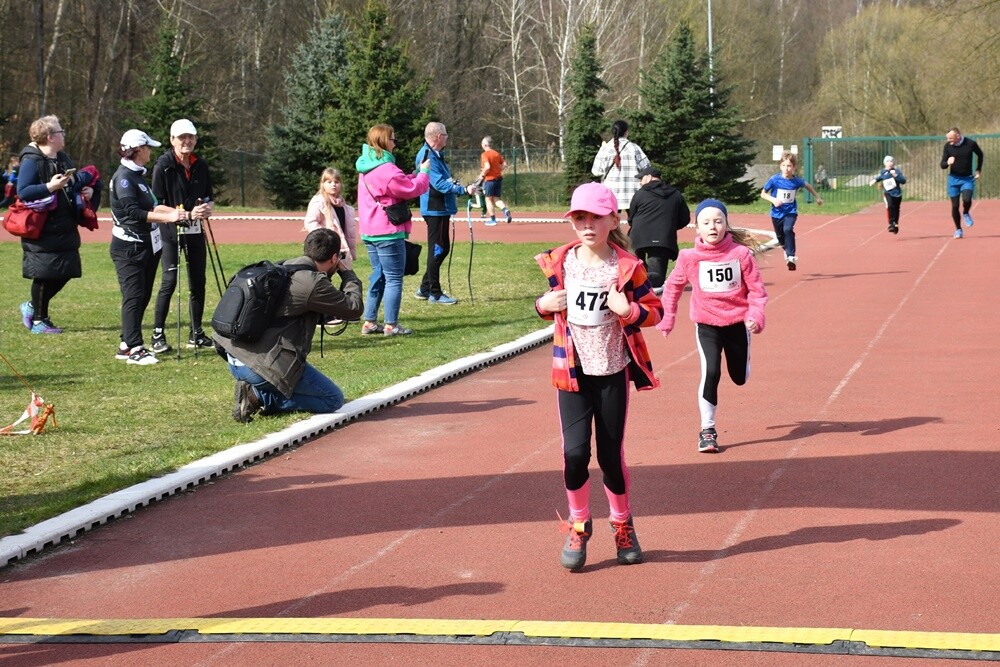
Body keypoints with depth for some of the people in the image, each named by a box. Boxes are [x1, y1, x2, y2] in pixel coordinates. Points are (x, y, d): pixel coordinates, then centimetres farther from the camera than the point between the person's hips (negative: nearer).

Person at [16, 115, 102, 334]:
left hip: (65, 229, 8)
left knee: (65, 273, 9)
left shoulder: (63, 159, 13)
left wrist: (87, 189, 7)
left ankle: (32, 306, 28)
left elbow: (76, 181, 28)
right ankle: (38, 320, 13)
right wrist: (50, 187, -29)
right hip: (42, 231, -8)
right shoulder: (31, 161, -13)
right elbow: (22, 192, -21)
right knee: (44, 275, -2)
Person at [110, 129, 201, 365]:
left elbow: (153, 206, 13)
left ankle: (126, 345, 17)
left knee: (143, 296, 11)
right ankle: (135, 348, -10)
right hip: (129, 248, -10)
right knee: (134, 297, -10)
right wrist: (167, 217, -25)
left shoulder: (137, 175, 16)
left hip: (147, 246, 10)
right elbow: (132, 212, -23)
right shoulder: (123, 177, -14)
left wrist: (187, 213, 6)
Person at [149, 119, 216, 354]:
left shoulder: (201, 166, 9)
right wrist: (183, 214, -21)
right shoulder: (164, 165, -8)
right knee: (169, 281, -11)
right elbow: (157, 204, -10)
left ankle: (196, 334, 19)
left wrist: (207, 208, -7)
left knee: (198, 282, 9)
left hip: (195, 231, 6)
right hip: (170, 231, -6)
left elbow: (209, 197, 17)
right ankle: (157, 336, -5)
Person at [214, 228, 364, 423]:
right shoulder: (313, 282, -13)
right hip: (265, 364, -10)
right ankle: (260, 397, -8)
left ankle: (259, 394, 7)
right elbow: (354, 308, -3)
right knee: (333, 399, 3)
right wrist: (347, 273, 11)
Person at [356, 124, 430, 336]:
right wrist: (424, 173, 1)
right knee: (394, 278, -3)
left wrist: (417, 174, 10)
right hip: (388, 232, -10)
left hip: (370, 231, 10)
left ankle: (370, 322, 18)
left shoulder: (368, 168, 13)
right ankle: (391, 325, -3)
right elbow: (412, 189, -14)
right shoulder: (386, 170, -19)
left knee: (379, 276, 17)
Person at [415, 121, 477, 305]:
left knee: (442, 249, 16)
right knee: (437, 250, -4)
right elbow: (439, 184, -25)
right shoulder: (427, 156, -18)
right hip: (435, 209, -11)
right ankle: (435, 293, 3)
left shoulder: (435, 155, 15)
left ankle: (425, 288, 23)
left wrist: (455, 184, 9)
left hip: (441, 209, 11)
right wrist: (464, 189, -28)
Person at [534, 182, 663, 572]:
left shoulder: (626, 267, -8)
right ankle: (578, 528, 14)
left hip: (613, 371, -1)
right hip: (571, 369, 2)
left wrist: (628, 310, -22)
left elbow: (655, 310, -3)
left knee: (611, 454, 5)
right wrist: (544, 305, -8)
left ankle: (622, 525, 28)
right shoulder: (560, 262, 0)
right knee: (575, 452, -6)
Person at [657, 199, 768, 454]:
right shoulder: (689, 257, -10)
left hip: (737, 323, 1)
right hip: (706, 325, -1)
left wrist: (756, 316, -18)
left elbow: (757, 289, -5)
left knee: (740, 377, 13)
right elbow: (673, 287, 6)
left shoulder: (741, 254, -12)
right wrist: (667, 319, 8)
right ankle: (708, 430, -5)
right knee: (711, 373, -16)